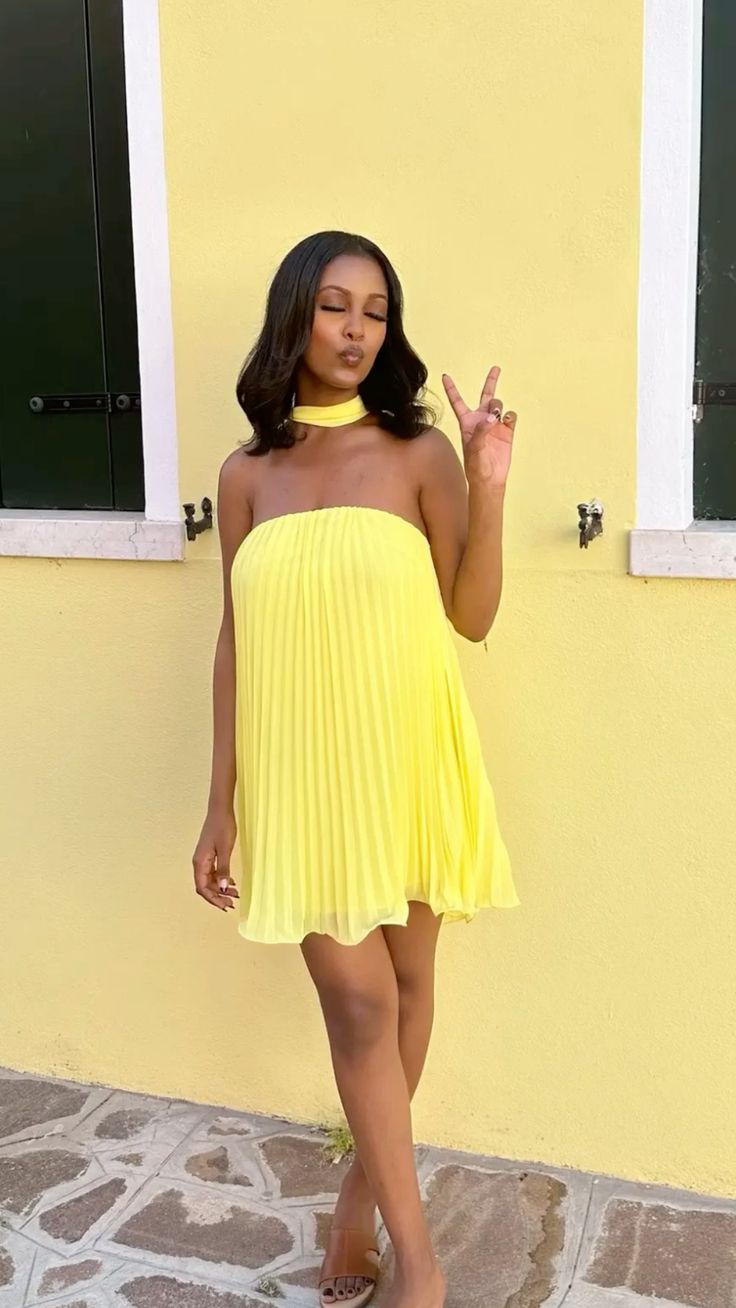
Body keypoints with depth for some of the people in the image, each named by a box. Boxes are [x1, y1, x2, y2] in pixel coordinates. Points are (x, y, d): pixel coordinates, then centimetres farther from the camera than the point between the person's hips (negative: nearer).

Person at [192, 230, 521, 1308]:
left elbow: (471, 618, -4)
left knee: (405, 977, 11)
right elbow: (236, 643, 5)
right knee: (356, 995, -1)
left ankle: (366, 1182, 36)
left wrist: (488, 488, -16)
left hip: (404, 762, 0)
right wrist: (221, 805, 4)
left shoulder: (419, 454, -2)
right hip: (302, 771, 1)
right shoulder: (247, 472, 3)